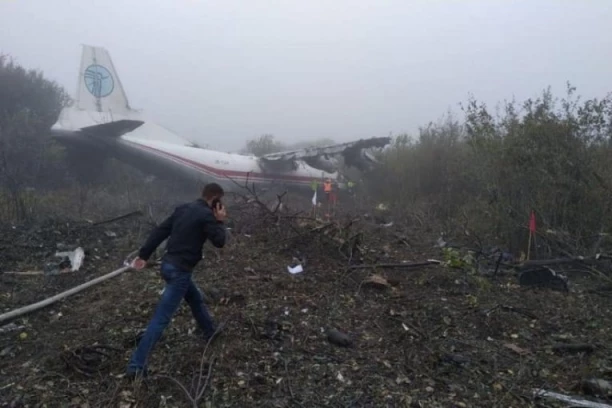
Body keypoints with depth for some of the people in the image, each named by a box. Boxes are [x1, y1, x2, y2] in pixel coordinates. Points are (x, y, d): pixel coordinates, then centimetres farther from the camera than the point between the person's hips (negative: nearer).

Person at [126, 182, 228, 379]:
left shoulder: (183, 208, 9)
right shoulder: (206, 215, -15)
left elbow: (160, 231, 9)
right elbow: (219, 242, -10)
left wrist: (143, 255, 11)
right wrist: (220, 221, 3)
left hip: (168, 264, 9)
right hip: (180, 271, -9)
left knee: (196, 298, 28)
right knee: (161, 318, -4)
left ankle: (210, 330, 49)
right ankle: (136, 365, 1)